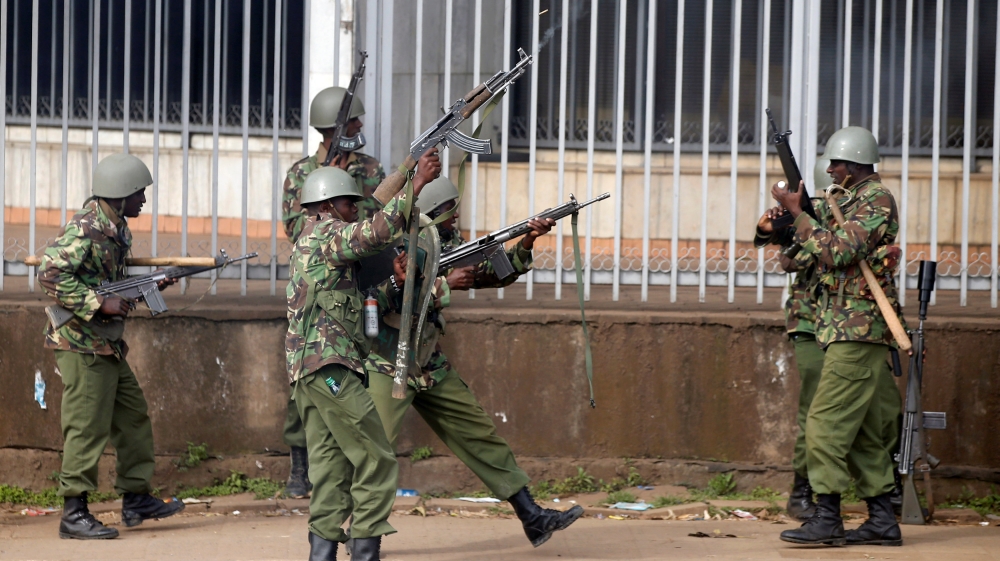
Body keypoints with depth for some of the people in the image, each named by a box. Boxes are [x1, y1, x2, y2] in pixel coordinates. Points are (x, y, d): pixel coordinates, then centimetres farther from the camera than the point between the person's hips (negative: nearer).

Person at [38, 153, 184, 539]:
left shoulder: (116, 228, 11)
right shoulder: (84, 229, -18)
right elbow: (50, 276, -26)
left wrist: (149, 287, 7)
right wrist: (101, 304, -26)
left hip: (108, 345, 10)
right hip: (81, 345, -10)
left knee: (132, 418, 14)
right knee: (88, 428, -6)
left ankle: (136, 500, 23)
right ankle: (74, 514, 0)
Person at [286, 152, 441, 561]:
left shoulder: (309, 244, 26)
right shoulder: (325, 233, -4)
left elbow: (361, 308, 24)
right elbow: (375, 233, -24)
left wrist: (395, 284, 8)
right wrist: (417, 185, -24)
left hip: (308, 373, 10)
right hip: (329, 368, -10)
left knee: (331, 467, 8)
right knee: (376, 461, -7)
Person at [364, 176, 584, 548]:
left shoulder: (445, 242, 6)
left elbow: (493, 273, 11)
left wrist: (527, 242, -4)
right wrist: (446, 284, -23)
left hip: (431, 367, 7)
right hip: (388, 367, -7)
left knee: (480, 436, 7)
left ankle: (532, 517, 10)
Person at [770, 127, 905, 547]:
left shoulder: (876, 199, -11)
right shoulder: (850, 200, 19)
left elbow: (838, 251, -21)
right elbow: (823, 255, 23)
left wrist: (797, 213, -14)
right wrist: (793, 217, 9)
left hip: (857, 330, -10)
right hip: (851, 330, 10)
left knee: (826, 422, -12)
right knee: (862, 428, 11)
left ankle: (826, 518, -12)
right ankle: (882, 520, 13)